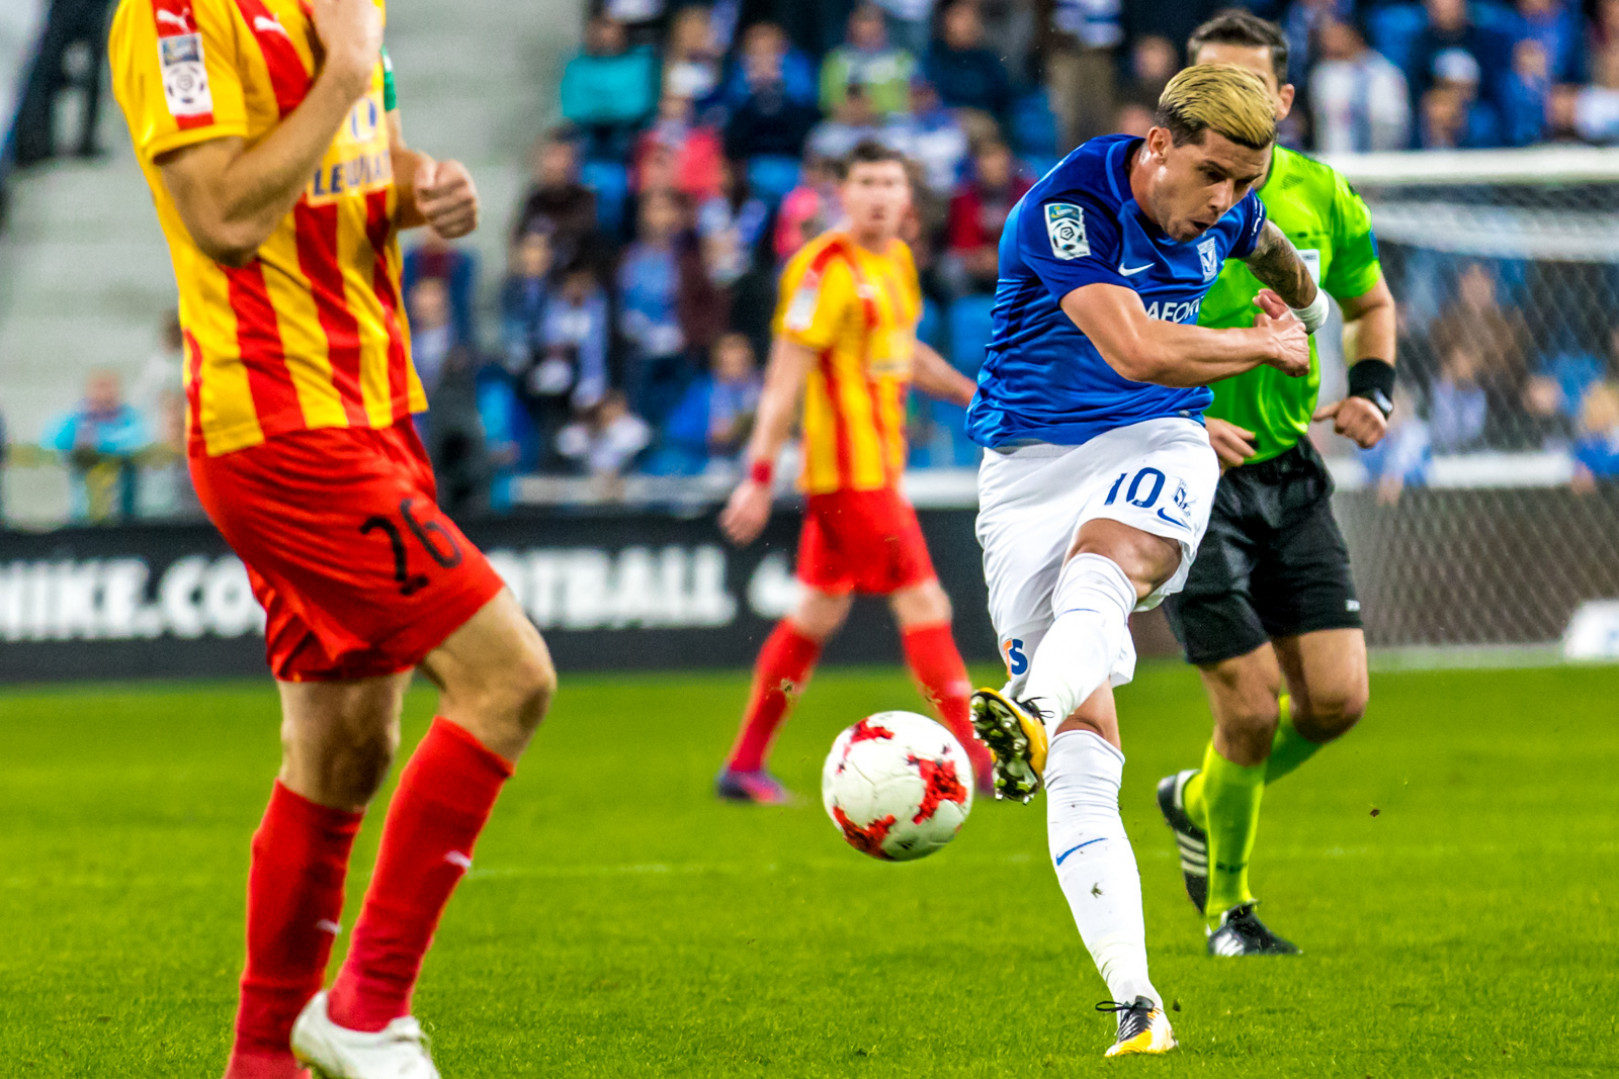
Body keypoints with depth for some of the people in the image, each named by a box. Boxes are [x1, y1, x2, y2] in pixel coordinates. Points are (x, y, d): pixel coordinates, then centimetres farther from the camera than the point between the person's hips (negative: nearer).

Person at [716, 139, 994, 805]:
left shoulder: (896, 261, 12)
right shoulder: (827, 269, -15)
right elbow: (784, 376, -18)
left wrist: (977, 394, 20)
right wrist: (759, 477, -21)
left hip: (879, 464, 10)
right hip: (852, 468, -10)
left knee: (820, 612, 14)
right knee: (923, 605, -9)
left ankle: (744, 765, 19)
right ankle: (973, 759, -8)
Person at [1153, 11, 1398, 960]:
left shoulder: (1322, 198, 1)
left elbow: (1370, 303, 19)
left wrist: (1373, 387, 0)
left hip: (1291, 477, 5)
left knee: (1338, 699, -4)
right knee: (1253, 709, -8)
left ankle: (1200, 801, 27)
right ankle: (1228, 907, 17)